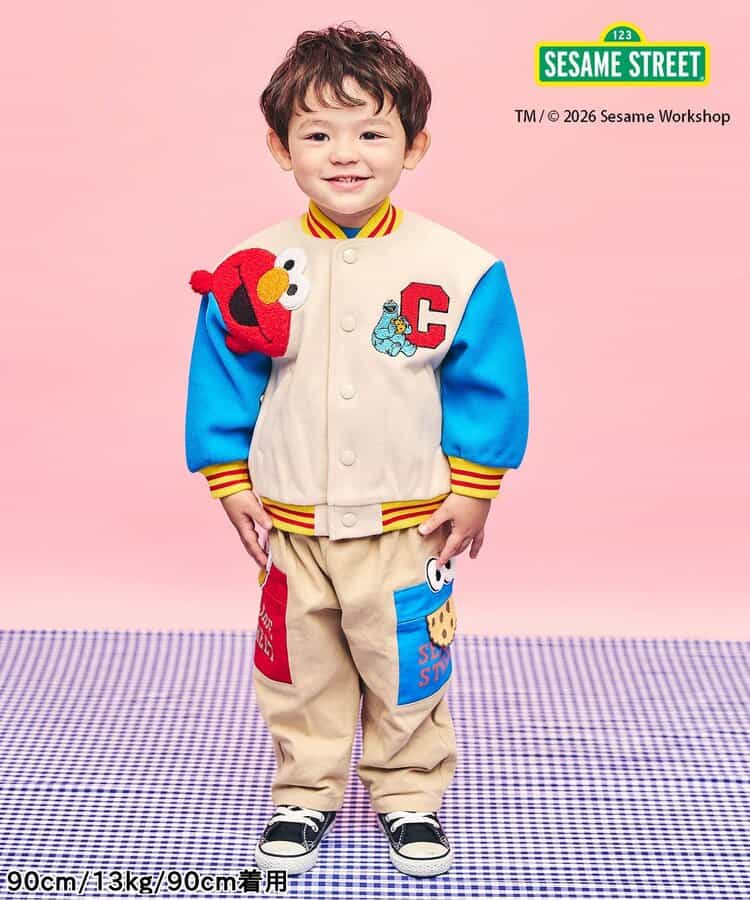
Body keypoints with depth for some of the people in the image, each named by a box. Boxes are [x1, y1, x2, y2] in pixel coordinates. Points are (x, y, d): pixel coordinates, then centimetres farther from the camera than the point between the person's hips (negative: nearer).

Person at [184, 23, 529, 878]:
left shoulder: (458, 271, -11)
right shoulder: (254, 271, -6)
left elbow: (490, 386, -4)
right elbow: (222, 382, 2)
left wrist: (472, 490, -5)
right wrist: (231, 481, 0)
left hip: (408, 525, -1)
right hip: (291, 527, 2)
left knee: (407, 674, 13)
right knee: (301, 667, 16)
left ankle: (409, 793, 34)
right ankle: (304, 793, 36)